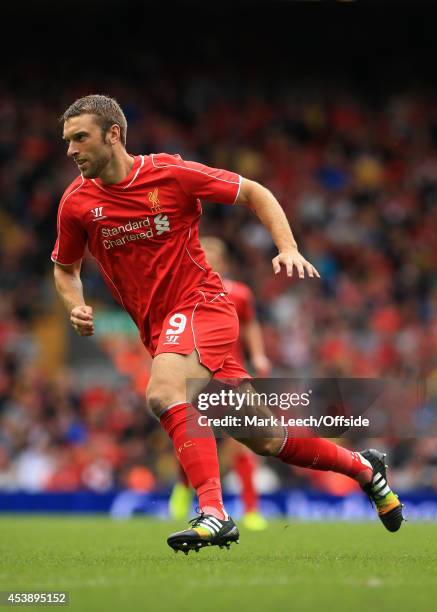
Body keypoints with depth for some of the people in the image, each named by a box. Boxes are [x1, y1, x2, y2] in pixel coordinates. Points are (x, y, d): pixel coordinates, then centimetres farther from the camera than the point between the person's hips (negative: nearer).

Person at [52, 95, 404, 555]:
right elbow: (65, 268, 17)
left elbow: (255, 193, 2)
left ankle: (213, 512, -36)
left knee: (162, 394, -34)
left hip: (201, 305, -4)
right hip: (158, 328, 4)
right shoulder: (76, 203, 0)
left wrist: (289, 250, -10)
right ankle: (361, 467, 28)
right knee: (264, 440, 7)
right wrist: (76, 308, -3)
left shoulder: (171, 173, -10)